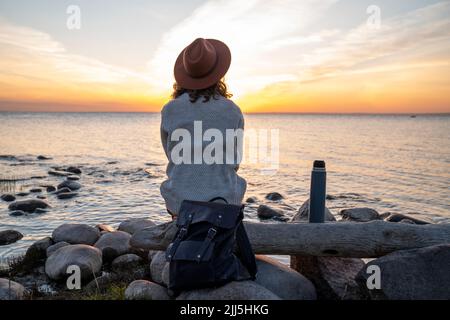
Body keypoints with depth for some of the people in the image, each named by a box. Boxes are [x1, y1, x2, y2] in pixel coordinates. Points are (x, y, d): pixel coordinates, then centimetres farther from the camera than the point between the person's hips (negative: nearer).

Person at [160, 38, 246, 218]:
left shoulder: (169, 110, -8)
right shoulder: (233, 111, -7)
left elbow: (172, 156, 4)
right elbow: (234, 163, 1)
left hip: (180, 202, 0)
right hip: (223, 202, 0)